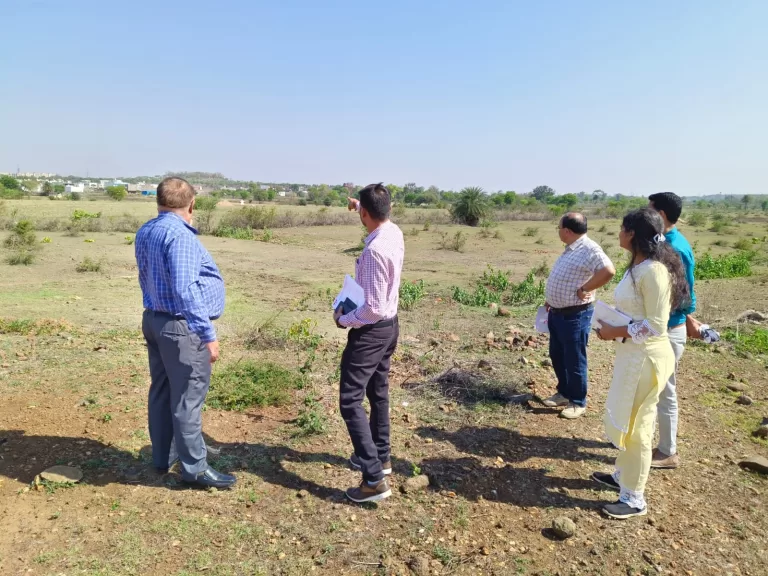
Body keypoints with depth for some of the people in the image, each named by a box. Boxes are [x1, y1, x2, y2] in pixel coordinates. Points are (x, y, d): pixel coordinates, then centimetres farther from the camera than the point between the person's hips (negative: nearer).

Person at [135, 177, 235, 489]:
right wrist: (208, 334, -22)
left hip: (154, 320, 10)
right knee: (187, 397, -1)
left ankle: (163, 455, 31)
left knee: (162, 391, 18)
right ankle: (195, 467, 11)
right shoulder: (180, 235, -19)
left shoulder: (145, 232, 9)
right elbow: (186, 291, -25)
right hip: (181, 327, -9)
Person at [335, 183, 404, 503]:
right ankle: (381, 456, 37)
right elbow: (381, 219, 29)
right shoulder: (395, 233, 0)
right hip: (390, 325, 10)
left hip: (370, 331, -10)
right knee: (378, 394, 21)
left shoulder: (374, 250, -28)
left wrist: (343, 319, -13)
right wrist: (359, 204, 40)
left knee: (351, 401, -5)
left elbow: (373, 308, -28)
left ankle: (375, 479, -4)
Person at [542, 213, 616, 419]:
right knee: (557, 356, 19)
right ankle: (564, 393, 35)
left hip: (575, 316, -10)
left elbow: (608, 271, -35)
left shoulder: (589, 249, -21)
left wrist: (584, 289, -25)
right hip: (557, 313, 10)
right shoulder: (571, 248, 10)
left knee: (574, 360, 4)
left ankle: (578, 402, 20)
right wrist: (551, 300, 22)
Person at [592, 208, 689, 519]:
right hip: (631, 353, 10)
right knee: (624, 420, 22)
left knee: (635, 425, 3)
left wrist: (617, 332, -16)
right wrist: (613, 329, 7)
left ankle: (634, 499, 20)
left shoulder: (653, 270, -23)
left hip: (646, 357, -10)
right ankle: (623, 475, 41)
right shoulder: (638, 265, 8)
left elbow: (656, 325, -24)